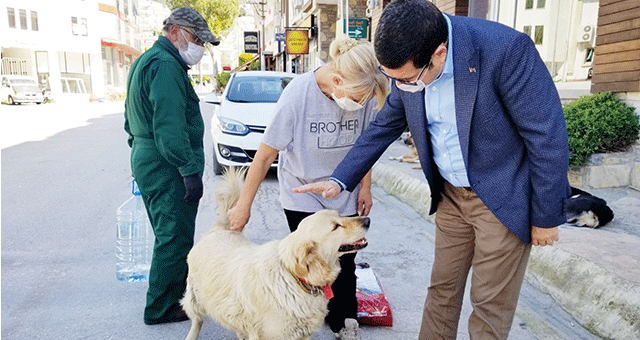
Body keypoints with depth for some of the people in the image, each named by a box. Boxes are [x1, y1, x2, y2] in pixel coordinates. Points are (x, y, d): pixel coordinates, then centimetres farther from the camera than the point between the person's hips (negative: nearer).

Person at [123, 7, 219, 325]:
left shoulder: (143, 62, 20)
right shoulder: (165, 65, -16)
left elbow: (131, 118, 25)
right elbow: (170, 126, -25)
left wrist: (140, 154, 28)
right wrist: (190, 170, -24)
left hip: (145, 160, 11)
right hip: (167, 168, -11)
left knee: (169, 235, 20)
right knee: (174, 238, -1)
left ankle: (178, 291, 35)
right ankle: (161, 308, 12)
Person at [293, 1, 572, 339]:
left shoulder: (507, 49, -26)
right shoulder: (409, 67, -9)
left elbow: (547, 137, -19)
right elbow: (383, 127, 5)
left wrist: (546, 217, -11)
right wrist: (340, 179, -3)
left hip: (503, 197, -5)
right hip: (451, 195, 5)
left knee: (490, 303, 7)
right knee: (441, 289, 16)